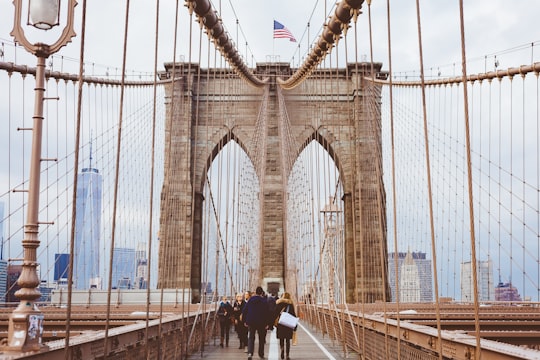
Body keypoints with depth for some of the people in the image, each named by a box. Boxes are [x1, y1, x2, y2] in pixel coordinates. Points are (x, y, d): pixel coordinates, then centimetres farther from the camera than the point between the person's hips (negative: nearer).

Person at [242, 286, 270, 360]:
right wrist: (267, 323, -4)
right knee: (261, 338, 14)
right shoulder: (264, 301, -5)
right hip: (261, 323, -2)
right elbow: (267, 312, -8)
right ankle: (261, 354, 19)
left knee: (251, 337, 5)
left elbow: (244, 311, 3)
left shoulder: (250, 300, 2)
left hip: (251, 322, 2)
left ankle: (250, 352, -15)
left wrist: (245, 321, 9)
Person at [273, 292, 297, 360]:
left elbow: (275, 314, -3)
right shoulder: (291, 304, 1)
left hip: (280, 324, 0)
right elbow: (294, 315, 0)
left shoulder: (278, 304, 1)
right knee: (287, 340, 6)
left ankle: (282, 349, -13)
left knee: (281, 339, 12)